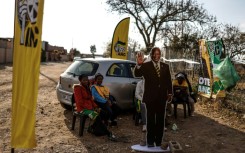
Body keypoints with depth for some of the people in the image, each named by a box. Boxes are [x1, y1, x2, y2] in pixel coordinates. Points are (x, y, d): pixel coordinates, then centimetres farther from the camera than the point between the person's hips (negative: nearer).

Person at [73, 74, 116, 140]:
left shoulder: (87, 87, 17)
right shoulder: (78, 88, -8)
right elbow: (80, 102, -15)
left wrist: (95, 107, 1)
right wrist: (89, 107, -18)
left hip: (90, 107, 8)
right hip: (82, 108, -8)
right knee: (97, 116, -28)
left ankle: (92, 128, -5)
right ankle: (108, 133, -24)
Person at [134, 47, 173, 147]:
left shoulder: (165, 66, 8)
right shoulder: (146, 65, -2)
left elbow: (169, 81, 9)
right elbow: (137, 74, -17)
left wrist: (170, 93, 1)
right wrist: (139, 64, -35)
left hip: (162, 97, 3)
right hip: (150, 97, -3)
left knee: (160, 119, 11)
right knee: (150, 119, 6)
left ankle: (159, 141, 24)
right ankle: (150, 141, 17)